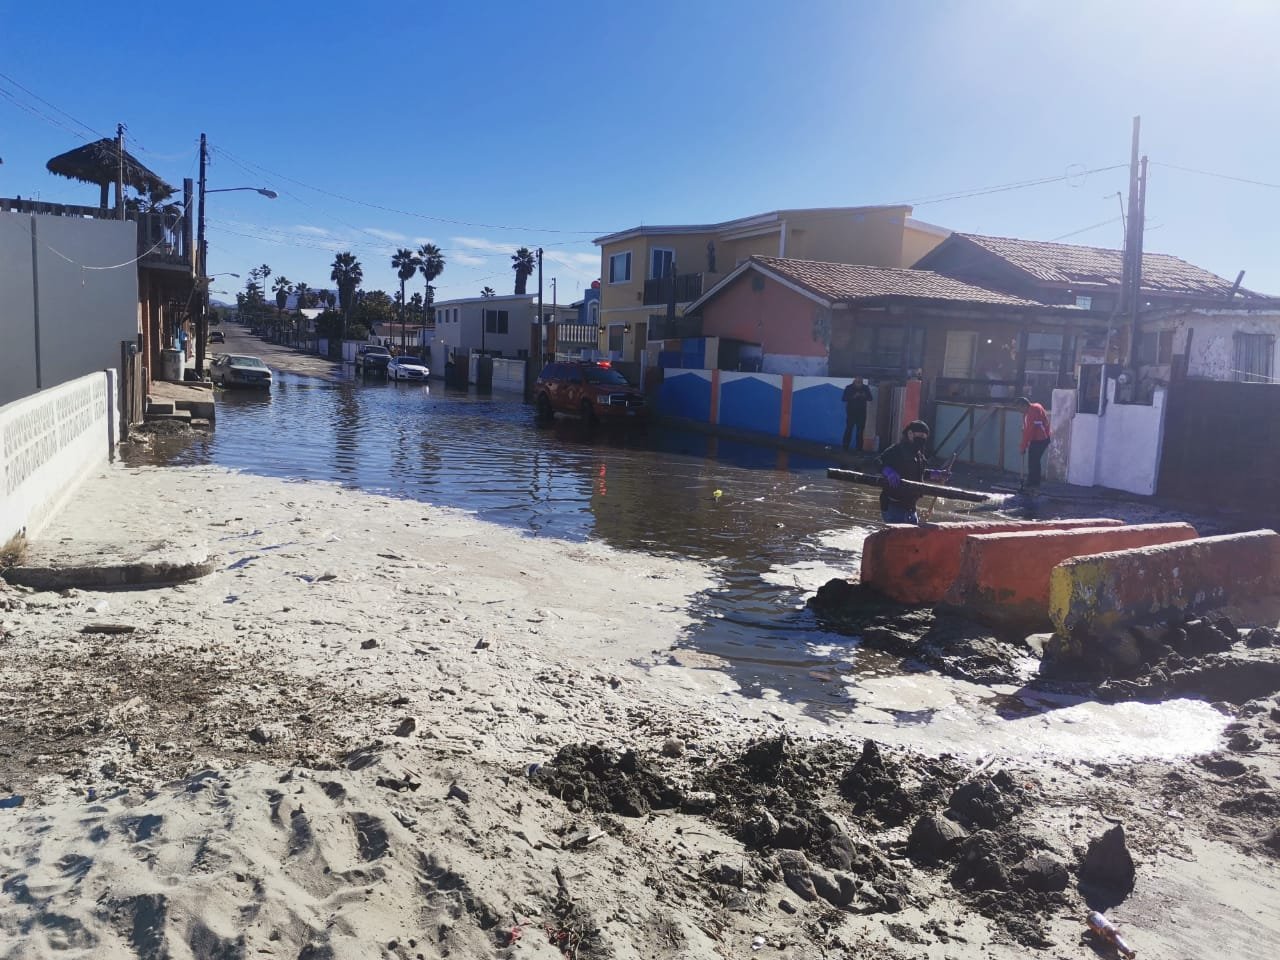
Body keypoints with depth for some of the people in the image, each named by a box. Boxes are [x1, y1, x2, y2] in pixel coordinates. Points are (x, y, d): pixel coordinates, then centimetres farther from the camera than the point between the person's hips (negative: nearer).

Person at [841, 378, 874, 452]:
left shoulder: (865, 388, 2)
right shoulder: (849, 388, -4)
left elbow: (870, 398, 3)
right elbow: (843, 398, -10)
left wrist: (865, 396, -18)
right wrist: (853, 397, -23)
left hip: (861, 413, 3)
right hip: (851, 412, -3)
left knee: (860, 431, 4)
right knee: (849, 429, -6)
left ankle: (858, 448, 10)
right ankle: (845, 447, -1)